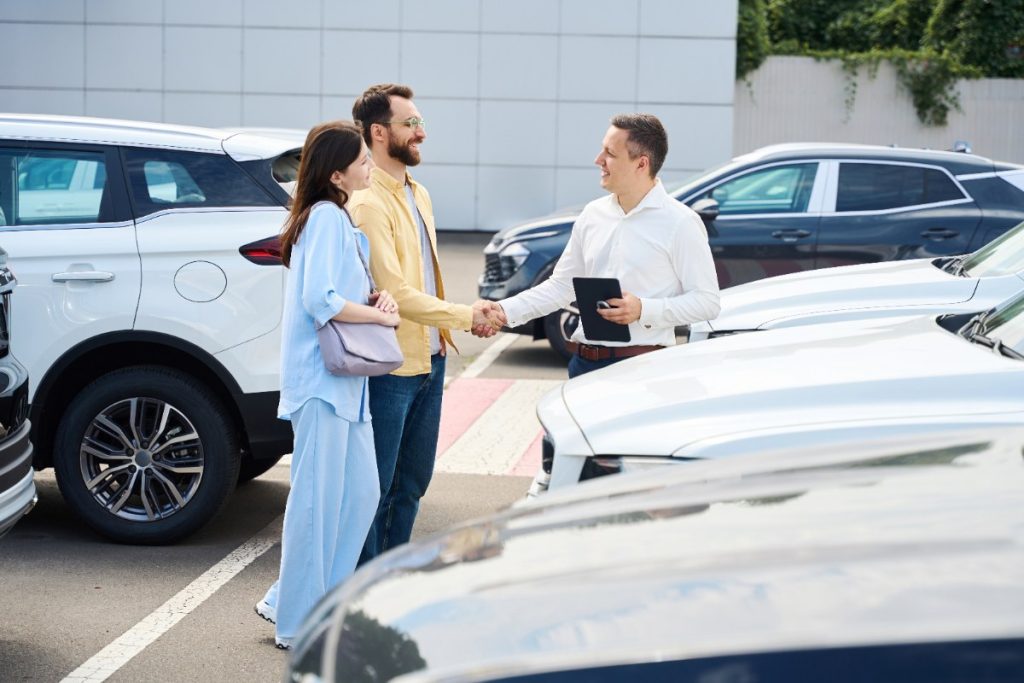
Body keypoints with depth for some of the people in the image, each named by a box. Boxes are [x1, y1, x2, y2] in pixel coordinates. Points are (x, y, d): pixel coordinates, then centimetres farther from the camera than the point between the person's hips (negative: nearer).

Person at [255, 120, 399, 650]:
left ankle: (289, 602, 21)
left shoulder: (338, 218, 17)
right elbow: (320, 299, -22)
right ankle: (298, 625, 6)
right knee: (318, 499, -4)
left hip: (345, 381, 10)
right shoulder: (327, 216, -14)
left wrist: (375, 298, 4)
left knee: (361, 493, 13)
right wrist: (379, 314, -11)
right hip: (321, 380, -10)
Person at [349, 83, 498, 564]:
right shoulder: (368, 204, -17)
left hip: (429, 360, 9)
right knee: (377, 486, 1)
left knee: (412, 482, 17)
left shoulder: (418, 195, 13)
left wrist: (444, 333, 7)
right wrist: (465, 316, -16)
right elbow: (395, 292, -21)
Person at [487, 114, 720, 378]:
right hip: (584, 364, 5)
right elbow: (561, 285, 16)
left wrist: (643, 310, -19)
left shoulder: (680, 223, -6)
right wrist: (506, 311, 3)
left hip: (643, 367, -5)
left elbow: (707, 301, -8)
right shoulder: (593, 214, 12)